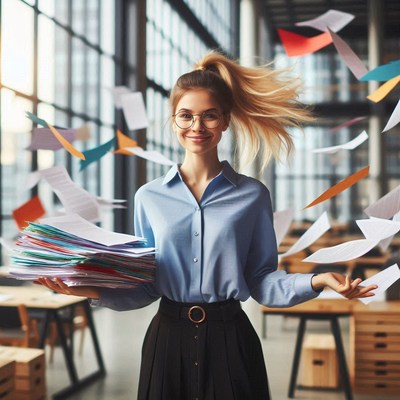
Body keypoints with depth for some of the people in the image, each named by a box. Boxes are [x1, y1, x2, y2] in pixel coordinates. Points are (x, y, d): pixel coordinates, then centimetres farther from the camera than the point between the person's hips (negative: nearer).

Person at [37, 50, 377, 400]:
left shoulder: (252, 195, -1)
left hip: (231, 341, -1)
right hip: (168, 339, 1)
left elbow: (261, 281, 0)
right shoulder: (149, 197, 1)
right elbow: (145, 286, 5)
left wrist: (314, 281, -15)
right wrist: (97, 291, -11)